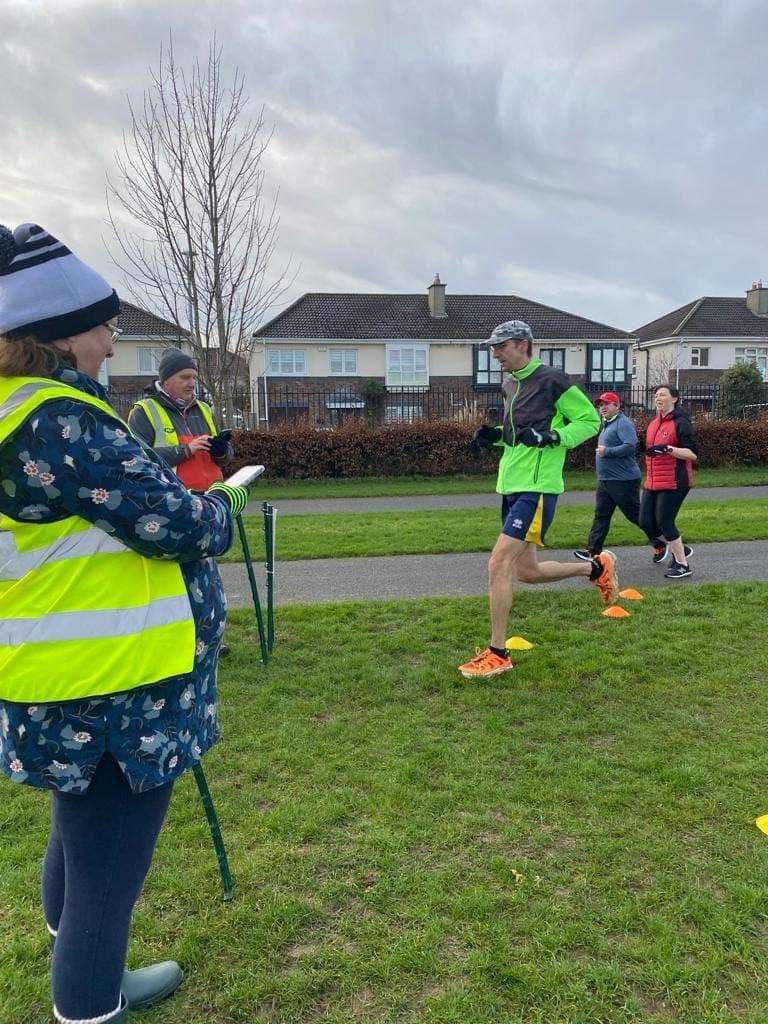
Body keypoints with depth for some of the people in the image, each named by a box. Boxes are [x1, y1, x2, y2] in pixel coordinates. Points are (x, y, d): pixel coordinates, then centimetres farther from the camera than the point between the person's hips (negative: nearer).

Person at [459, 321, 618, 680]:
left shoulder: (551, 380, -10)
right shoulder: (510, 385, 15)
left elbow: (590, 420, -4)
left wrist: (550, 437, -19)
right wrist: (495, 435, 8)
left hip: (536, 487, -9)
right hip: (511, 486, 9)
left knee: (498, 565, -13)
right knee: (526, 570, 15)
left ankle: (497, 654, -1)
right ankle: (597, 567, 37)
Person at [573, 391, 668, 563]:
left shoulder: (623, 423, -14)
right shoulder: (607, 424, 18)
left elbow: (630, 446, -26)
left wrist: (607, 451, -22)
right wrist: (602, 450, 12)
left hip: (624, 481, -10)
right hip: (605, 481, 10)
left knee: (636, 515, 0)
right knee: (601, 516, 5)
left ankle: (660, 545, 16)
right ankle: (593, 551, 6)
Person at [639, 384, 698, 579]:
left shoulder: (681, 423, -10)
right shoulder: (653, 423, 14)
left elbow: (693, 454, -17)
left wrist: (668, 449, -28)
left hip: (674, 482, -8)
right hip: (652, 482, 8)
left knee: (664, 522, -8)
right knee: (646, 522, 6)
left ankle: (682, 565, 9)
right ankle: (680, 549, 27)